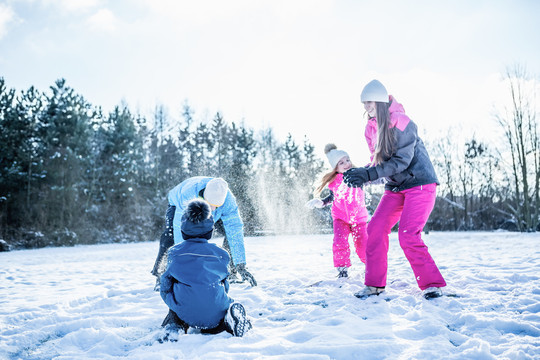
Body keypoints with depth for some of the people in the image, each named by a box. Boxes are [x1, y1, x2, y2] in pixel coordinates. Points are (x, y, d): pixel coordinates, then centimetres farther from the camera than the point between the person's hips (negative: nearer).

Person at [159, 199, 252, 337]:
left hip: (185, 313, 0)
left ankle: (174, 327, 1)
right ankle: (229, 322, -3)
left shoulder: (174, 252, 11)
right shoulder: (220, 253, 13)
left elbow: (165, 288, 16)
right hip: (214, 313, 0)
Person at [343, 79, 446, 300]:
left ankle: (433, 285, 0)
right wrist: (360, 174, -9)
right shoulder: (372, 127, 5)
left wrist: (369, 175, -29)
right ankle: (375, 284, 8)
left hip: (420, 183, -7)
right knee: (375, 228, -2)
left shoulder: (400, 122, -18)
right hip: (396, 186, 8)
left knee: (408, 236, -16)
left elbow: (401, 161, -23)